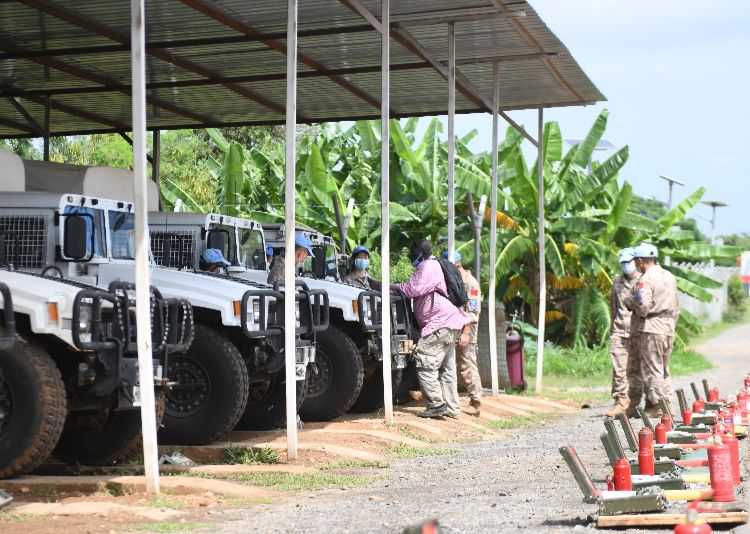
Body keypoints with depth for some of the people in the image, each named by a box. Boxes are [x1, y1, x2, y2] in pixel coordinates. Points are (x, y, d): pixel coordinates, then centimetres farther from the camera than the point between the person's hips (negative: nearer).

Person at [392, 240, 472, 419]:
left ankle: (436, 405, -12)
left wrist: (395, 286, -4)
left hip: (438, 324, -11)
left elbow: (414, 289, -19)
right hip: (450, 325, 11)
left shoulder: (428, 266, -8)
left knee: (425, 365, -10)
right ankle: (452, 408, 14)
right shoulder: (435, 266, 25)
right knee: (446, 368, 12)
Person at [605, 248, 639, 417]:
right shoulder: (617, 281, 16)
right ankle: (621, 401, -3)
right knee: (618, 368, -6)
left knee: (635, 370, 1)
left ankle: (634, 404, 9)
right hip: (619, 333, 3)